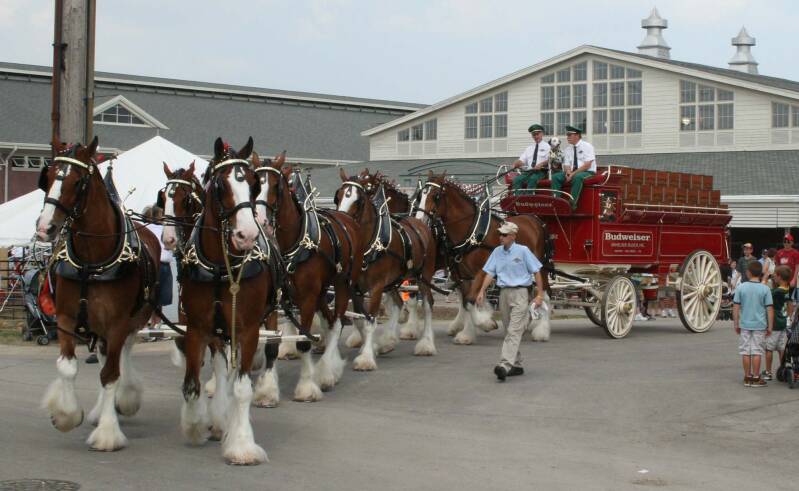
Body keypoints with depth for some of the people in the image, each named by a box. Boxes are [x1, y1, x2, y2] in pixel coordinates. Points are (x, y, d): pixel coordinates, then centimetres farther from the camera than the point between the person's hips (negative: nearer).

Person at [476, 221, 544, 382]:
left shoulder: (523, 251, -6)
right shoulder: (497, 252, 8)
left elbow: (537, 272, -4)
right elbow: (490, 273, 7)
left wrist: (540, 294, -8)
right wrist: (482, 291, -5)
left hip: (520, 293, -6)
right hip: (504, 293, 6)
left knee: (514, 331, -14)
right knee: (509, 331, 12)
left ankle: (505, 365, -27)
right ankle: (516, 365, 22)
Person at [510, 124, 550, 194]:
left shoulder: (547, 146, 10)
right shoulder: (529, 148, 26)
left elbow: (550, 160, -4)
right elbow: (521, 160, 18)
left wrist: (541, 164, -23)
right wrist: (515, 164, -6)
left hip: (540, 171, -5)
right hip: (528, 171, 5)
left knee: (532, 179, -37)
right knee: (517, 179, -25)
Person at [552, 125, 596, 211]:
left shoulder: (587, 146, -5)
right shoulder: (568, 149, 13)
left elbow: (587, 165, -14)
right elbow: (566, 165, 10)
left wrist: (573, 173, -20)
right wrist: (568, 171, -15)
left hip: (587, 172, -6)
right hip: (572, 173, 6)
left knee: (577, 177, -40)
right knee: (555, 176, -17)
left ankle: (572, 203, -40)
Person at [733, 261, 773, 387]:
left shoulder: (741, 288, -5)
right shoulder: (765, 289, -6)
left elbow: (736, 307, -3)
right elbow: (770, 309, -6)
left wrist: (736, 324, 7)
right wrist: (770, 327, 2)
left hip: (745, 325, 1)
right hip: (759, 325, -1)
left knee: (745, 352, 9)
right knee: (757, 352, 5)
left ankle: (747, 377, 14)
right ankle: (756, 378, 8)